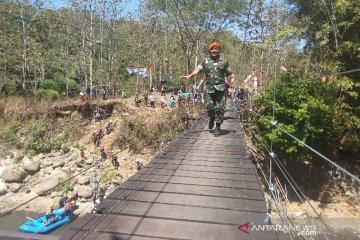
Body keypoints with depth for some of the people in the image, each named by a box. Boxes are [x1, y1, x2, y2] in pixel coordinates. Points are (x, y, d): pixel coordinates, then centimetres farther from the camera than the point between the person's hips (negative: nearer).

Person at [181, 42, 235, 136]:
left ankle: (217, 128, 8)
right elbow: (198, 69, -6)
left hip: (221, 88, 0)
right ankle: (212, 118, 33)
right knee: (209, 107, -1)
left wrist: (231, 80, -5)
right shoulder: (205, 61, 7)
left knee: (220, 109, -3)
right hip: (209, 88, 0)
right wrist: (189, 76, -23)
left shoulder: (224, 61, 8)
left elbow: (229, 73, 15)